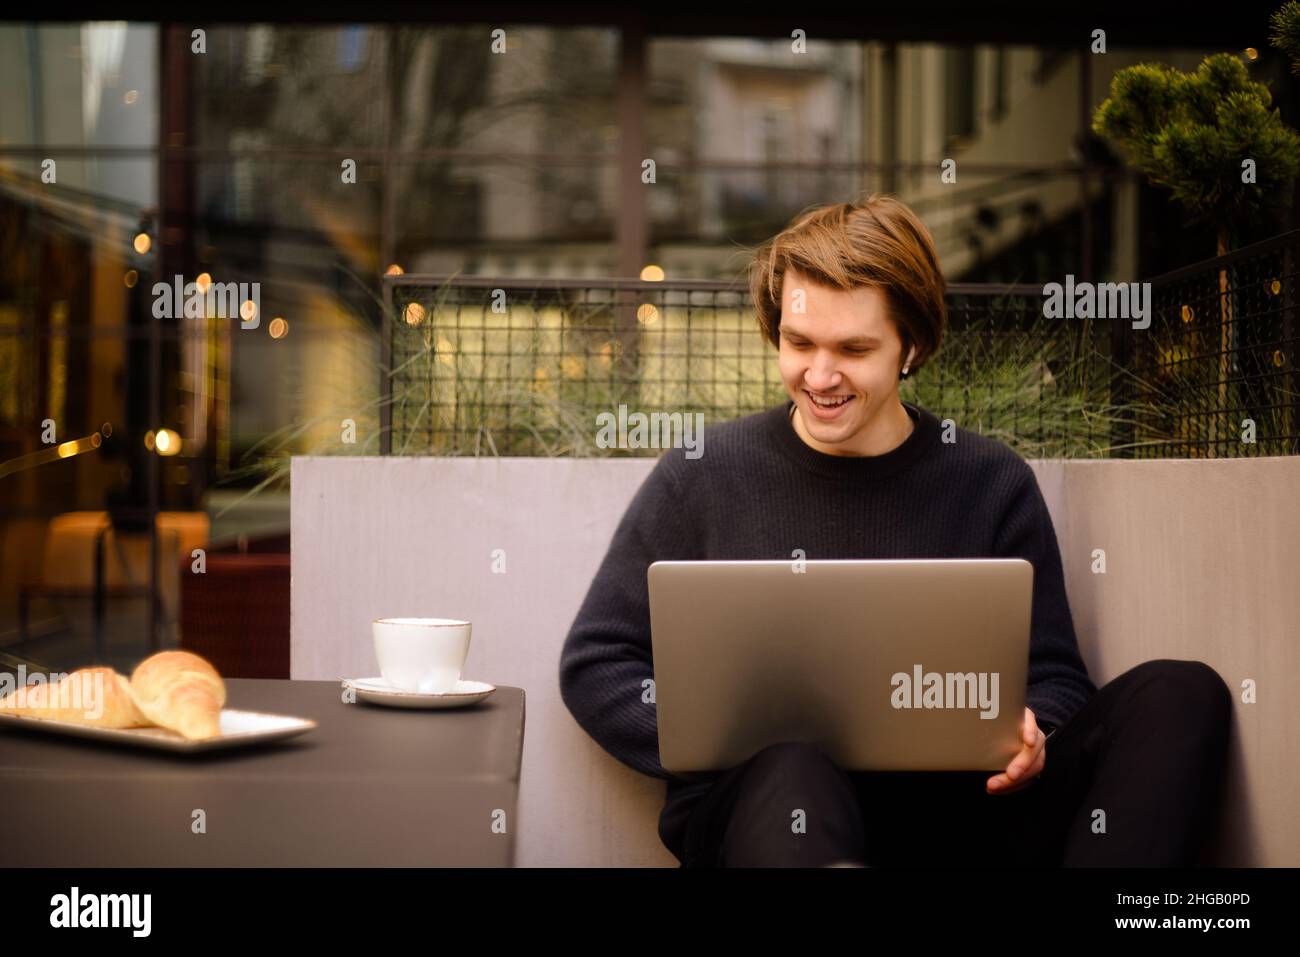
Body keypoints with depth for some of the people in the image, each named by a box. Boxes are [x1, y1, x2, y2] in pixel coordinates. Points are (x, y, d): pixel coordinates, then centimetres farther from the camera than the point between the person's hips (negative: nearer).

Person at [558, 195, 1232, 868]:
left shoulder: (991, 484, 10)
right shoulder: (705, 476, 6)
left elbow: (1053, 679, 12)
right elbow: (594, 665, 7)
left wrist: (1030, 737, -13)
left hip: (953, 807, 4)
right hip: (759, 806, -3)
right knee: (790, 771, -41)